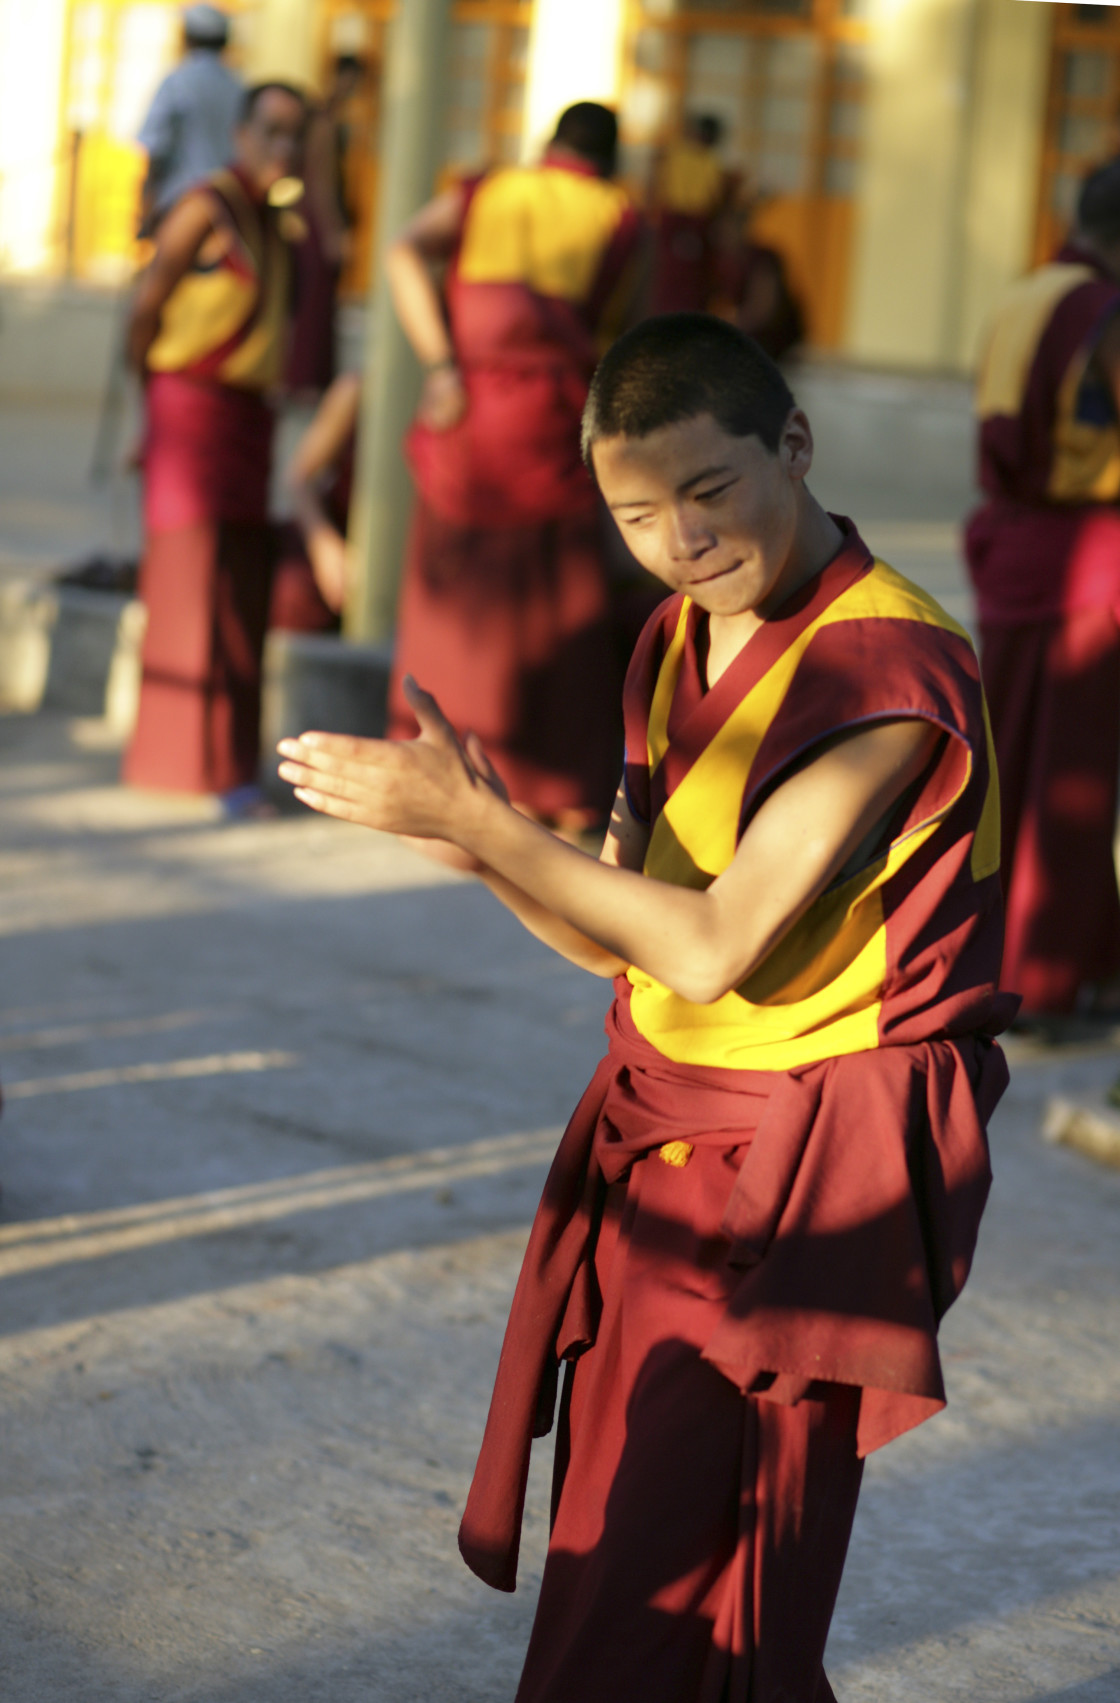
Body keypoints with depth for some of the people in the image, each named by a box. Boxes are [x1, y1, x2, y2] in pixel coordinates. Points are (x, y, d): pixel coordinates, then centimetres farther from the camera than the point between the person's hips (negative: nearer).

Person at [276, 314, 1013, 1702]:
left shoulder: (890, 669, -21)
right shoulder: (678, 642, 8)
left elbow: (714, 948, -23)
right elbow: (623, 937, 10)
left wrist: (473, 820, -19)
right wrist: (476, 837, -9)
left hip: (799, 1176, -9)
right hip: (660, 1140, 9)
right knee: (615, 1566, 15)